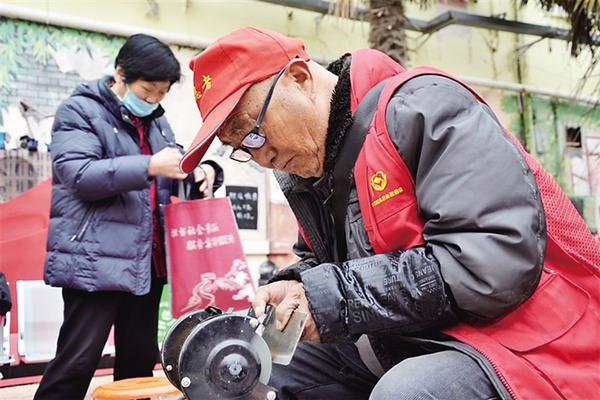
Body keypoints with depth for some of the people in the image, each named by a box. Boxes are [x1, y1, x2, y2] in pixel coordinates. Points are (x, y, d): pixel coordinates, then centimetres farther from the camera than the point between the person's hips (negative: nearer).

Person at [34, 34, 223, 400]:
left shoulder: (156, 120, 16)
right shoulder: (79, 111, -3)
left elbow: (173, 176, 21)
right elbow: (77, 174, -17)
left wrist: (201, 172, -3)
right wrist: (149, 166, -26)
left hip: (148, 260, 7)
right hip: (96, 260, -7)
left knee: (140, 358, 14)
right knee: (77, 363, -3)